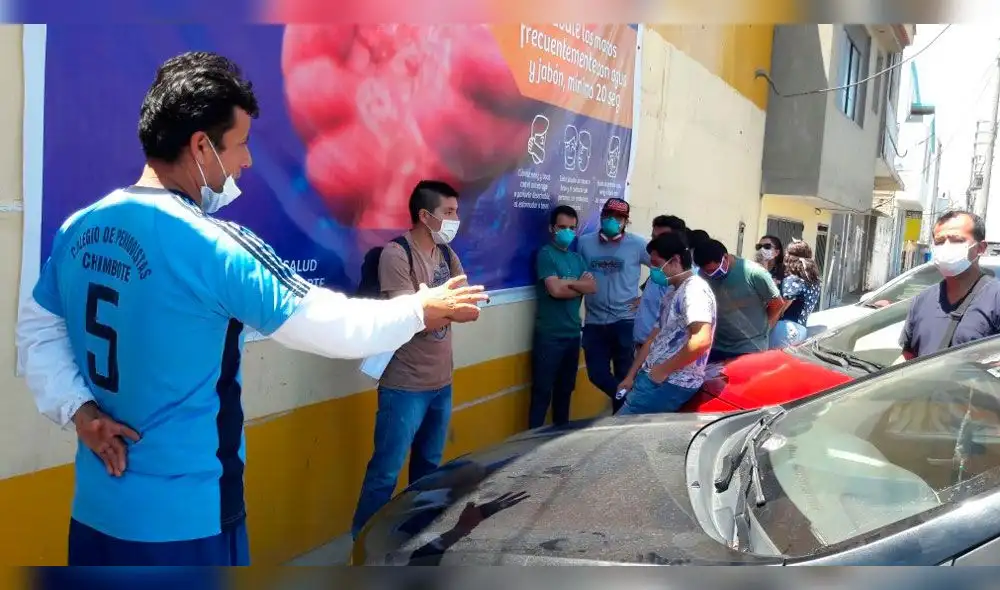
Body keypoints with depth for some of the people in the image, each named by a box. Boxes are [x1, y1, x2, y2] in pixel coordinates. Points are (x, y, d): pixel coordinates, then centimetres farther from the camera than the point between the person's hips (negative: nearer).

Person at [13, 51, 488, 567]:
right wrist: (420, 310, -3)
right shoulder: (211, 246, -22)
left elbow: (36, 330, 12)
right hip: (185, 519, -7)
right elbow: (329, 325, -17)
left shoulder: (78, 229, 1)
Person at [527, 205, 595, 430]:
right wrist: (580, 286, -4)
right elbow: (555, 290, -20)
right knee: (542, 392, -1)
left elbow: (593, 286, 0)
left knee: (566, 389, 18)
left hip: (573, 333, 7)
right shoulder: (546, 254, -8)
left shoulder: (577, 257, 14)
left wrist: (570, 282, -15)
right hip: (550, 336, -7)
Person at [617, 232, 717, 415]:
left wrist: (664, 370, -18)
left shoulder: (695, 290, -15)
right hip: (652, 377, 9)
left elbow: (701, 341, -28)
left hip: (672, 384, -9)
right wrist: (631, 376, 14)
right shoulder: (672, 294, 17)